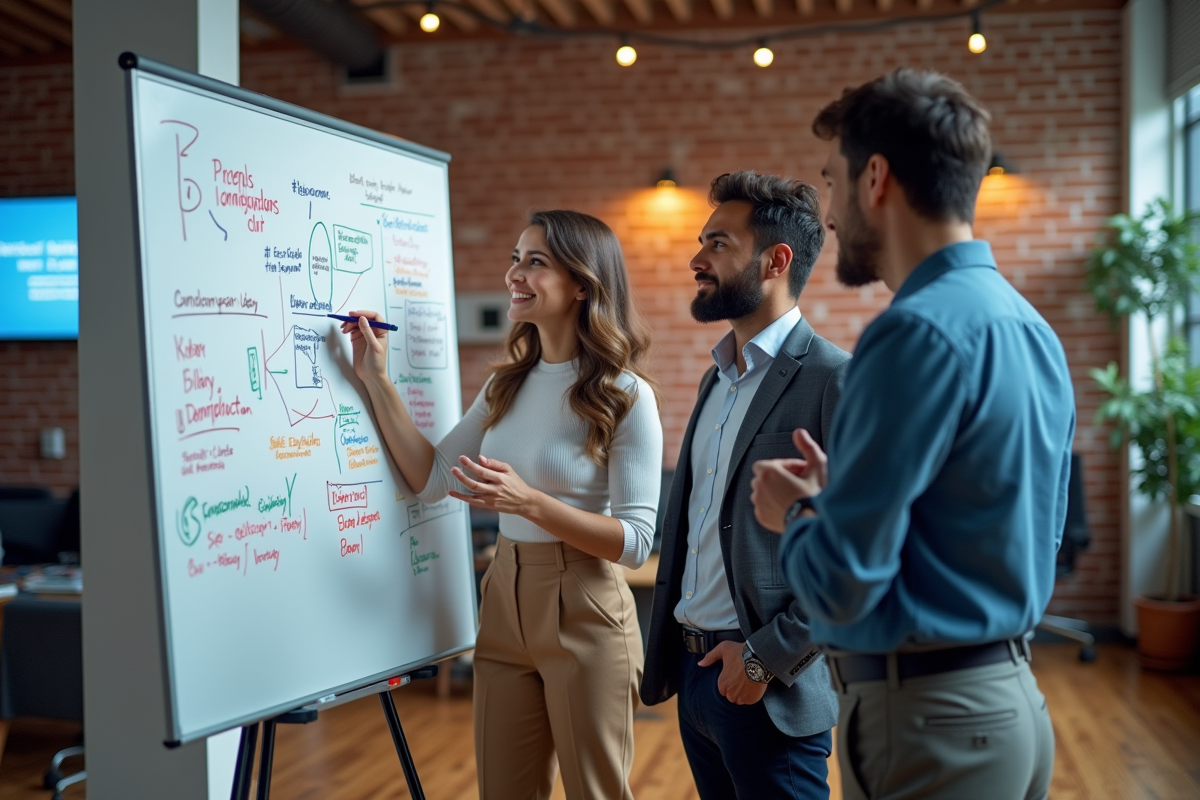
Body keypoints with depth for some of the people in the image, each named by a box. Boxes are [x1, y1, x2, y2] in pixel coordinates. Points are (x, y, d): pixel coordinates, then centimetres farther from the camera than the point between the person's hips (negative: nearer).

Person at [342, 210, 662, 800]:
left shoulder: (626, 396, -12)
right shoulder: (506, 387, 7)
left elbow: (636, 541, -15)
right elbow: (433, 480, 6)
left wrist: (531, 501, -27)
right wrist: (376, 380, 3)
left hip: (584, 613, -6)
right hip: (504, 605, 6)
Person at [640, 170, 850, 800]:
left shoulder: (835, 381, -14)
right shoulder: (718, 377, 13)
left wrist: (767, 655, -18)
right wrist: (664, 654, 14)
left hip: (773, 692, -8)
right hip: (697, 673, 8)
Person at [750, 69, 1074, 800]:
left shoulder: (921, 331, -21)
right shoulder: (1033, 328, 7)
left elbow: (841, 588, -23)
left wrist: (795, 511, -2)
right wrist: (840, 494, 11)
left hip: (928, 720, -9)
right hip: (1012, 701, 9)